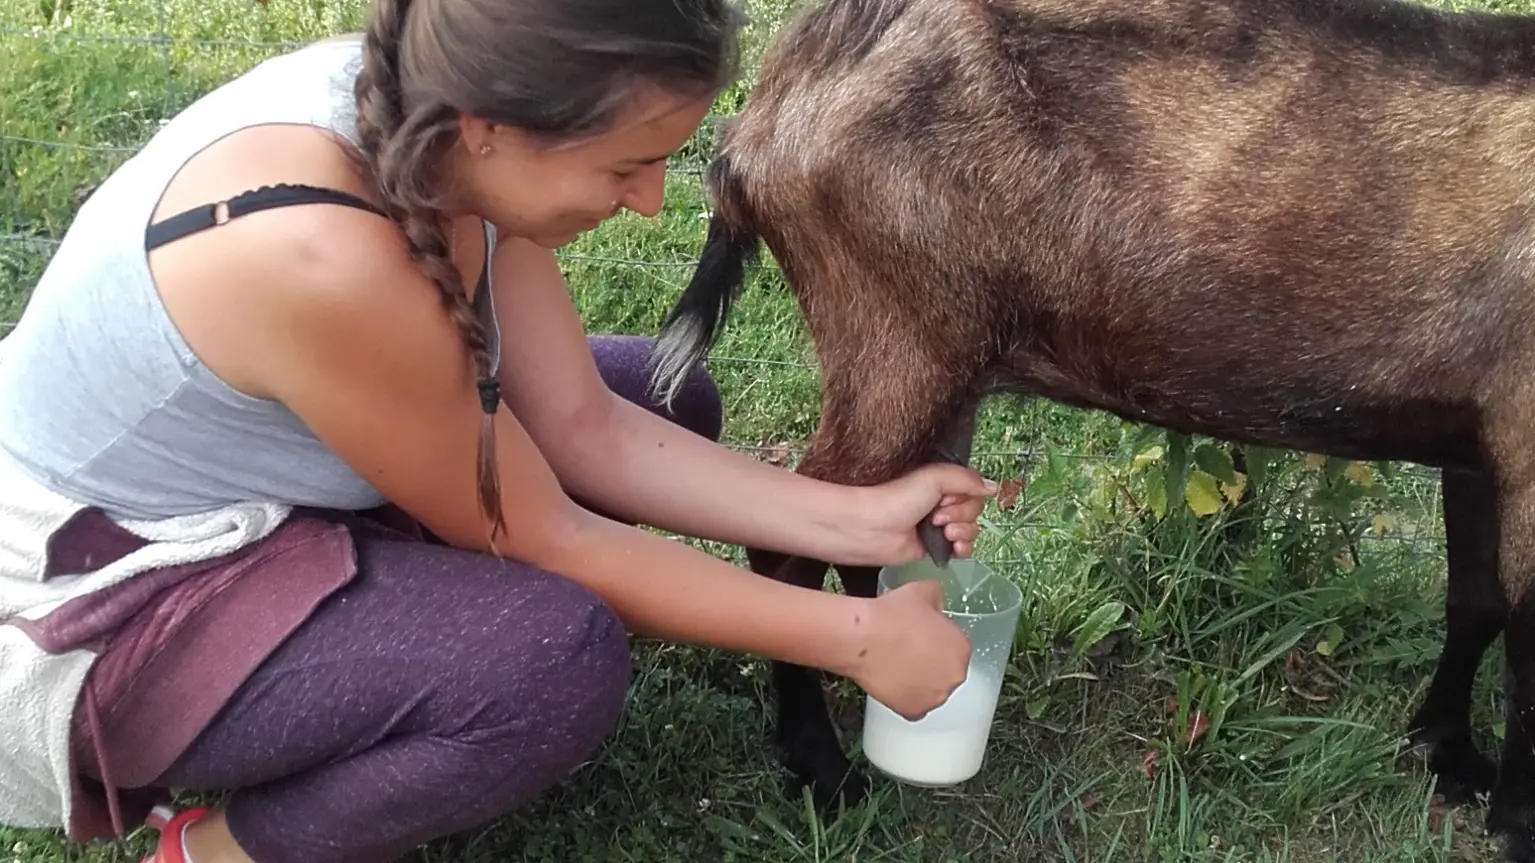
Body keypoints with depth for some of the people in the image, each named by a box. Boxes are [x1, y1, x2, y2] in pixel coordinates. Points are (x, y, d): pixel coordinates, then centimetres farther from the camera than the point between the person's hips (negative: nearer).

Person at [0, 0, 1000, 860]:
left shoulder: (426, 105, -12)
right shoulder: (321, 257, -37)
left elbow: (583, 426, -6)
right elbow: (541, 539, -23)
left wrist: (855, 520, -9)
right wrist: (855, 638, -17)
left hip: (242, 490, 9)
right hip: (92, 612, -8)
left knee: (662, 399, 4)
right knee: (557, 658, -31)